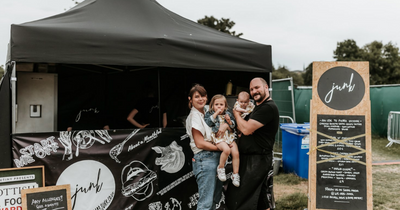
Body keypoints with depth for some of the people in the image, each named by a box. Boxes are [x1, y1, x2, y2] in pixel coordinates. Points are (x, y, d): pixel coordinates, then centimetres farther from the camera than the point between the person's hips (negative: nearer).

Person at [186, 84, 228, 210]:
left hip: (215, 158, 9)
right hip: (205, 159, -9)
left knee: (215, 199, 15)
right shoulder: (194, 116, -9)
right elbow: (200, 143, -14)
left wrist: (226, 125, -5)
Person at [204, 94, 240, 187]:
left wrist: (230, 121, -4)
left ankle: (235, 174, 1)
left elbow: (234, 126, 17)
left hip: (229, 136, 4)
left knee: (236, 152, -12)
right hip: (217, 136, -4)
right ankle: (221, 168, -9)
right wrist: (215, 114, -15)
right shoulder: (209, 114, 6)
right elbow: (207, 123, -12)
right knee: (226, 149, -31)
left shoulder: (228, 114, 14)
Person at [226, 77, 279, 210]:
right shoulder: (258, 107, 17)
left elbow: (247, 129, -23)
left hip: (258, 160, -10)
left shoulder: (268, 107, -18)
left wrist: (236, 114, -5)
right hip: (247, 157, 10)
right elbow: (245, 129, 19)